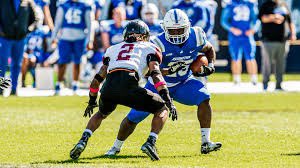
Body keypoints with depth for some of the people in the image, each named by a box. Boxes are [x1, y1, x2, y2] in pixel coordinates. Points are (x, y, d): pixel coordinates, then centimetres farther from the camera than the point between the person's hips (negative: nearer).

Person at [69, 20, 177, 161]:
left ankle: (82, 141, 14)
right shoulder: (149, 48, 22)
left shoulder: (113, 49, 32)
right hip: (128, 87, -4)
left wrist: (92, 100, 42)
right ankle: (150, 143, -6)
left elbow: (98, 78, 30)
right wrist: (168, 100, 0)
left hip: (108, 87, 4)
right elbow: (155, 74, 5)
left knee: (102, 113, 35)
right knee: (162, 109, 16)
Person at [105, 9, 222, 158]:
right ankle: (116, 147, 24)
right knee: (133, 118, -2)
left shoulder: (195, 37, -14)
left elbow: (209, 50, 7)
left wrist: (210, 66, -11)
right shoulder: (159, 44, -26)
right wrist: (169, 71, -42)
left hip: (183, 84, 2)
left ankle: (206, 143, -18)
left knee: (204, 98, -25)